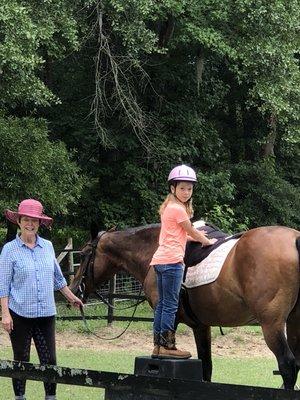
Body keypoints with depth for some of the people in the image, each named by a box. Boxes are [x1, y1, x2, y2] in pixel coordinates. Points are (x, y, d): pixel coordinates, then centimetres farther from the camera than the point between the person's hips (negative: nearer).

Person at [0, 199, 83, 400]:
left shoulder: (48, 246, 6)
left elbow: (57, 277, 20)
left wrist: (71, 297, 27)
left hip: (46, 313, 3)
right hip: (20, 314, -3)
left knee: (49, 360, 1)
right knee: (21, 360, 6)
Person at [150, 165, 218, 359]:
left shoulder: (169, 207, 19)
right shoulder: (178, 209, -9)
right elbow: (192, 232, 1)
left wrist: (198, 237, 28)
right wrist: (207, 241, 17)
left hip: (160, 260, 10)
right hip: (172, 261, -10)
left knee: (162, 304, 10)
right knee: (170, 305, -7)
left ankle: (158, 345, 11)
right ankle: (167, 346, -7)